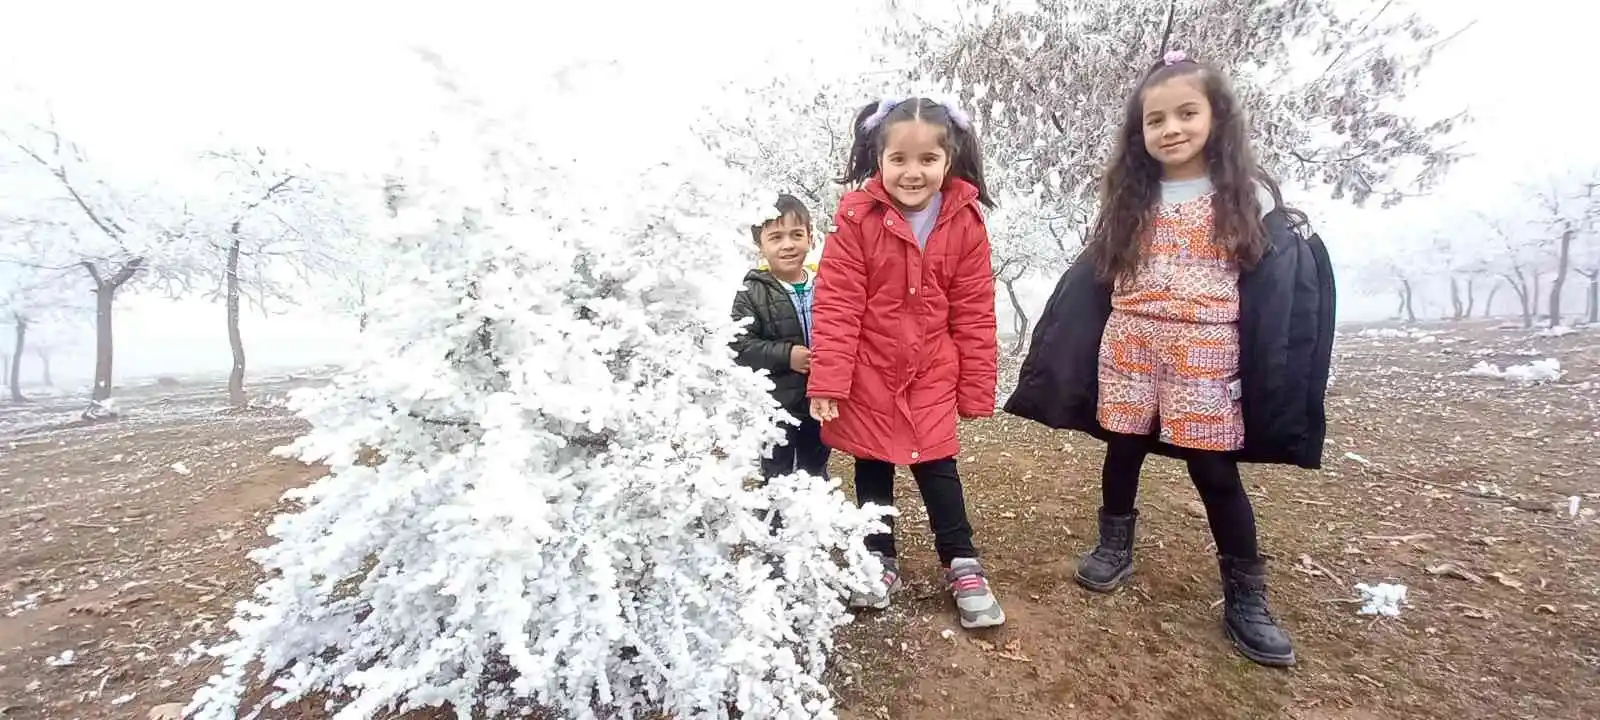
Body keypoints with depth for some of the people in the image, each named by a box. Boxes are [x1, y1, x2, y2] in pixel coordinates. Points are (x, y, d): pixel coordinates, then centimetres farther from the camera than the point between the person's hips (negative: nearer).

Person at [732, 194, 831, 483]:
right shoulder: (752, 294, -11)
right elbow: (738, 346, -16)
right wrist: (786, 355, -24)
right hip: (774, 408, -3)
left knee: (816, 475, 23)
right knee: (777, 478, 15)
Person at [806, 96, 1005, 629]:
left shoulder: (965, 223, -6)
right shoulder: (857, 216, -12)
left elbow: (974, 313, -2)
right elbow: (836, 305, -13)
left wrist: (976, 388, 0)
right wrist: (827, 380, -17)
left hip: (931, 375, 1)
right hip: (867, 374, 0)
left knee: (937, 468, 9)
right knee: (872, 471, 14)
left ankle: (963, 567, 27)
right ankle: (879, 561, 33)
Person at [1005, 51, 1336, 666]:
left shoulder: (1246, 196, 1)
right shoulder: (1129, 199, 7)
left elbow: (1278, 282, 3)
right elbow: (1094, 276, 8)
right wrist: (1074, 356, 5)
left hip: (1204, 354, -2)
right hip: (1129, 350, 3)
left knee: (1214, 471, 1)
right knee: (1122, 450, 12)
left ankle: (1245, 596, 18)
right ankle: (1114, 547, 35)